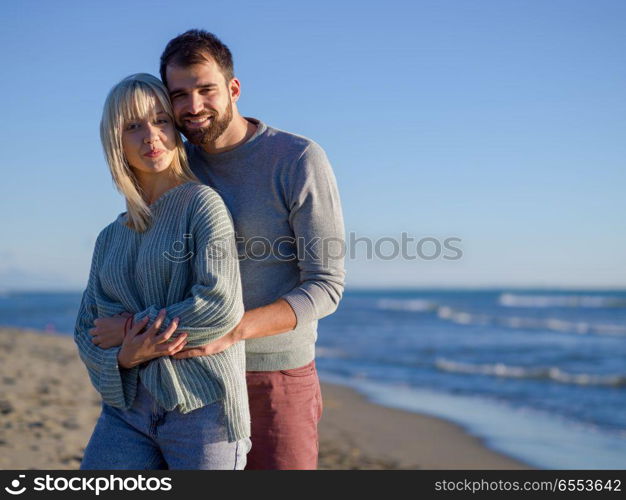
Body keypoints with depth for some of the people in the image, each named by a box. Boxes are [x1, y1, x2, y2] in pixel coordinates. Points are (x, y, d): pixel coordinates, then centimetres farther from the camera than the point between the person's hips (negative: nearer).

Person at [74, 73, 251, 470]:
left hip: (202, 408, -5)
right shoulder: (111, 238, 15)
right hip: (127, 411, 5)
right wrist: (125, 357, -10)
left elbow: (222, 305, -15)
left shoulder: (202, 203, -3)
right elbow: (86, 331, 12)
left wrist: (131, 329, -6)